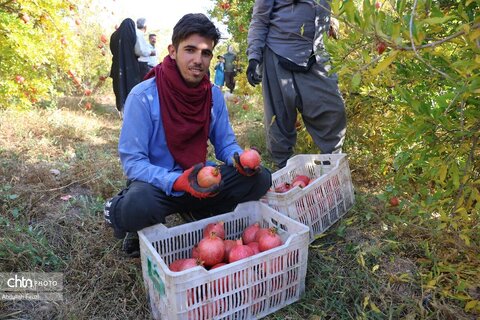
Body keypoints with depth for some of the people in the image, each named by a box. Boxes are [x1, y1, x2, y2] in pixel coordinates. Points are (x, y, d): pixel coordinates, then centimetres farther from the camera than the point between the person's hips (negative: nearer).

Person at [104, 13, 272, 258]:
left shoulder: (214, 95, -4)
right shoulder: (143, 96, -18)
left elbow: (225, 144, 4)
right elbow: (133, 162, -20)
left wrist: (240, 159, -21)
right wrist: (178, 182, -36)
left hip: (199, 180, 5)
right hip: (156, 184, -5)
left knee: (260, 178, -11)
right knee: (139, 206, -40)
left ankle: (197, 213, 9)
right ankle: (116, 212, 0)